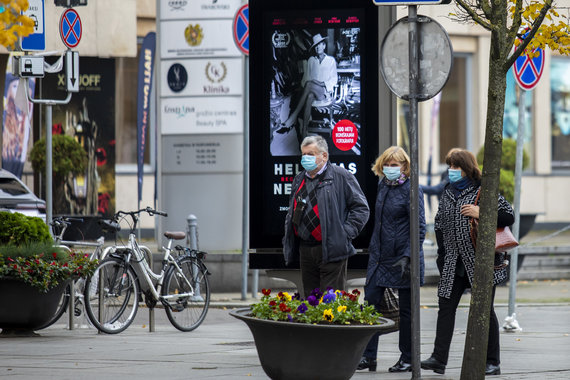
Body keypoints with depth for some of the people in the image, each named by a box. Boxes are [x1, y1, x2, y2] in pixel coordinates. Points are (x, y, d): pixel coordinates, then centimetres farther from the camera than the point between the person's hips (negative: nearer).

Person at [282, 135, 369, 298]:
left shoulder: (341, 176, -3)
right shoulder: (299, 180, 18)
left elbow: (361, 208, -4)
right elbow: (291, 213, 29)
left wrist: (345, 233, -12)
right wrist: (288, 240, 15)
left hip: (331, 252, -7)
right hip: (305, 251, 7)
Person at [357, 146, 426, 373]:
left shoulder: (411, 190, -11)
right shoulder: (383, 186, 10)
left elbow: (419, 229, -14)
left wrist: (408, 257, -22)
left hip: (402, 259, -7)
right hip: (380, 257, 7)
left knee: (406, 309, 3)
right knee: (370, 303, 1)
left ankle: (407, 359, 13)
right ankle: (368, 356, 5)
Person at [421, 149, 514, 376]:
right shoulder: (448, 193, 13)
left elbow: (509, 216, -9)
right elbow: (439, 224, 21)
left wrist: (481, 213, -19)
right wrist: (442, 253, 14)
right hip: (454, 263, 6)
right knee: (446, 306, -2)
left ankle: (492, 362, 8)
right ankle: (439, 359, -5)